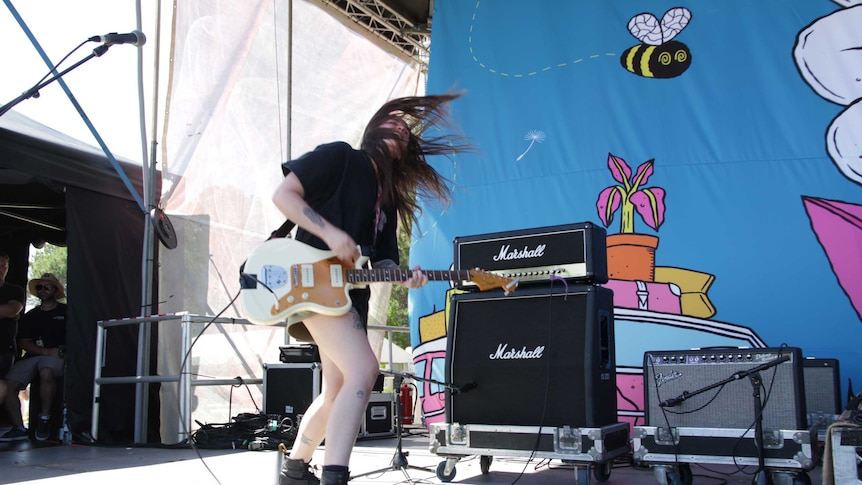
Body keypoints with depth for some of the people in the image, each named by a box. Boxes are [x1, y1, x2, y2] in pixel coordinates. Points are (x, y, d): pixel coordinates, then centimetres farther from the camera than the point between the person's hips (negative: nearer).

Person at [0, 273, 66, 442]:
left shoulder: (65, 312, 9)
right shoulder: (29, 316, 21)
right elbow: (23, 342, 9)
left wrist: (62, 350, -16)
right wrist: (45, 351, -8)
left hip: (56, 356, -5)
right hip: (32, 356, 5)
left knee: (46, 372, -38)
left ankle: (44, 418, -22)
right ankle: (19, 428, -8)